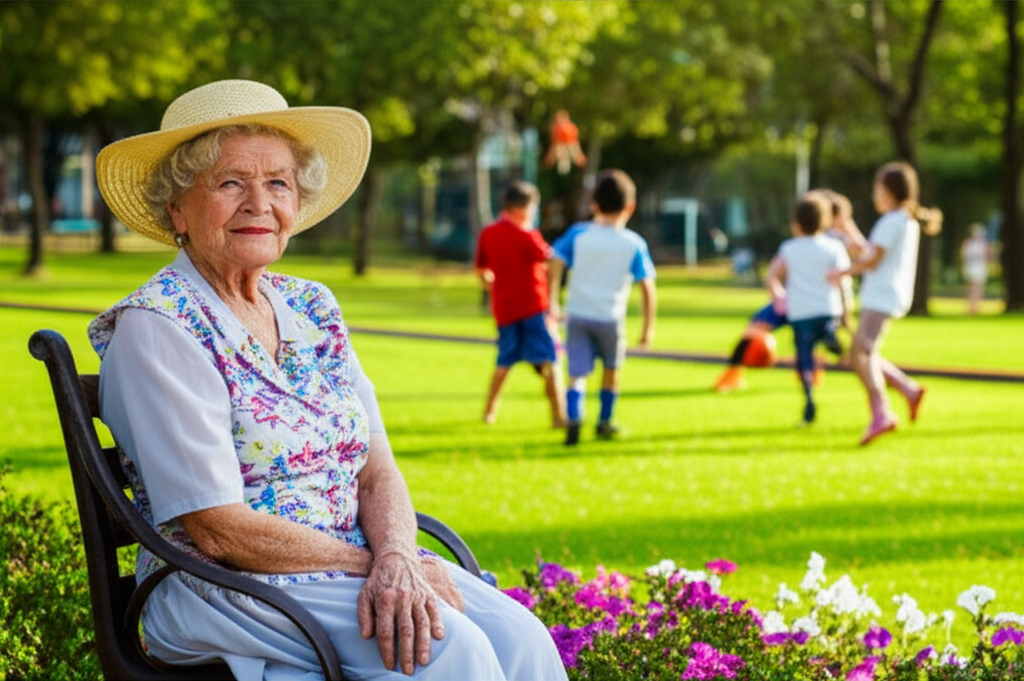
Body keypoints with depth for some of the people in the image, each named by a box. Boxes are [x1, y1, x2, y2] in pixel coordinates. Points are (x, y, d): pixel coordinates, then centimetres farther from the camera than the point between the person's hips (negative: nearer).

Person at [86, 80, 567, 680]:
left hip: (358, 559, 7)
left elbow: (378, 471, 6)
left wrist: (396, 560, -16)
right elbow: (219, 531, -15)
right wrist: (370, 563, -12)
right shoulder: (156, 327, -10)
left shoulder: (313, 310, 12)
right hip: (225, 587, -6)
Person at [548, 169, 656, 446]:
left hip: (577, 313, 0)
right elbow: (647, 288, -3)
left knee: (577, 374, -1)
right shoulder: (634, 244, -3)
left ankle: (573, 420, -26)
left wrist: (553, 302, 2)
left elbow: (555, 266, -8)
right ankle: (604, 423, 32)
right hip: (610, 317, 0)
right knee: (612, 368, 23)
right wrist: (648, 327, 5)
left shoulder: (578, 234, -1)